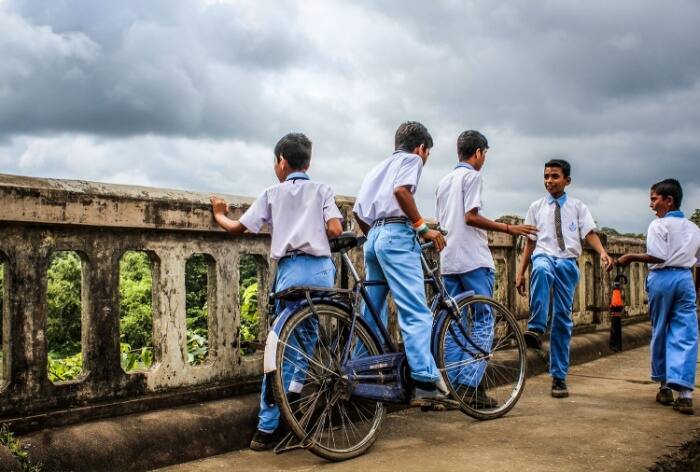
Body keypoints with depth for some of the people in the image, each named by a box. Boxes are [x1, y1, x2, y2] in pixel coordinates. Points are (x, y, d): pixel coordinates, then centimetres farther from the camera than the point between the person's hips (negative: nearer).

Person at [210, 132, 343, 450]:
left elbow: (237, 228, 15)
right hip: (322, 269, 2)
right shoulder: (322, 190, 14)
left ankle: (267, 429, 1)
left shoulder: (272, 194, 13)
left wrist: (219, 215, 35)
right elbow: (335, 230, 0)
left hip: (292, 270, -1)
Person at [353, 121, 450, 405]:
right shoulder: (411, 159, 7)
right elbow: (401, 190, -15)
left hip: (373, 238, 9)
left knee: (373, 313, 13)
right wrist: (423, 227, -11)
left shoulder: (378, 167, 30)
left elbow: (358, 211, 24)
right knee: (417, 313, -14)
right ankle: (426, 382, -22)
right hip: (397, 235, -8)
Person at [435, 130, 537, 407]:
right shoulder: (472, 176, -4)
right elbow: (470, 216, -14)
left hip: (449, 261, 8)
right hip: (473, 260, -8)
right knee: (482, 322, -4)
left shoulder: (444, 181, 20)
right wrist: (508, 228, -10)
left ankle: (451, 385, 7)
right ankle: (471, 386, -9)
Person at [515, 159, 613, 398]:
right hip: (544, 256, 0)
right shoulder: (536, 207, 13)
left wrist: (603, 252, -23)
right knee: (541, 270, -40)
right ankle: (535, 329, -48)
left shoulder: (578, 207, 11)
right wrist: (520, 272, 8)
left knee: (563, 319, 1)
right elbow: (530, 242, 14)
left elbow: (590, 233, -3)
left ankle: (559, 376, 8)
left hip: (567, 262, 1)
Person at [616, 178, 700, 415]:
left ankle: (664, 386, 19)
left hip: (662, 278, -4)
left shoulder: (659, 225, -3)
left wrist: (631, 257, -6)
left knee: (660, 332, 10)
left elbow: (659, 256, -15)